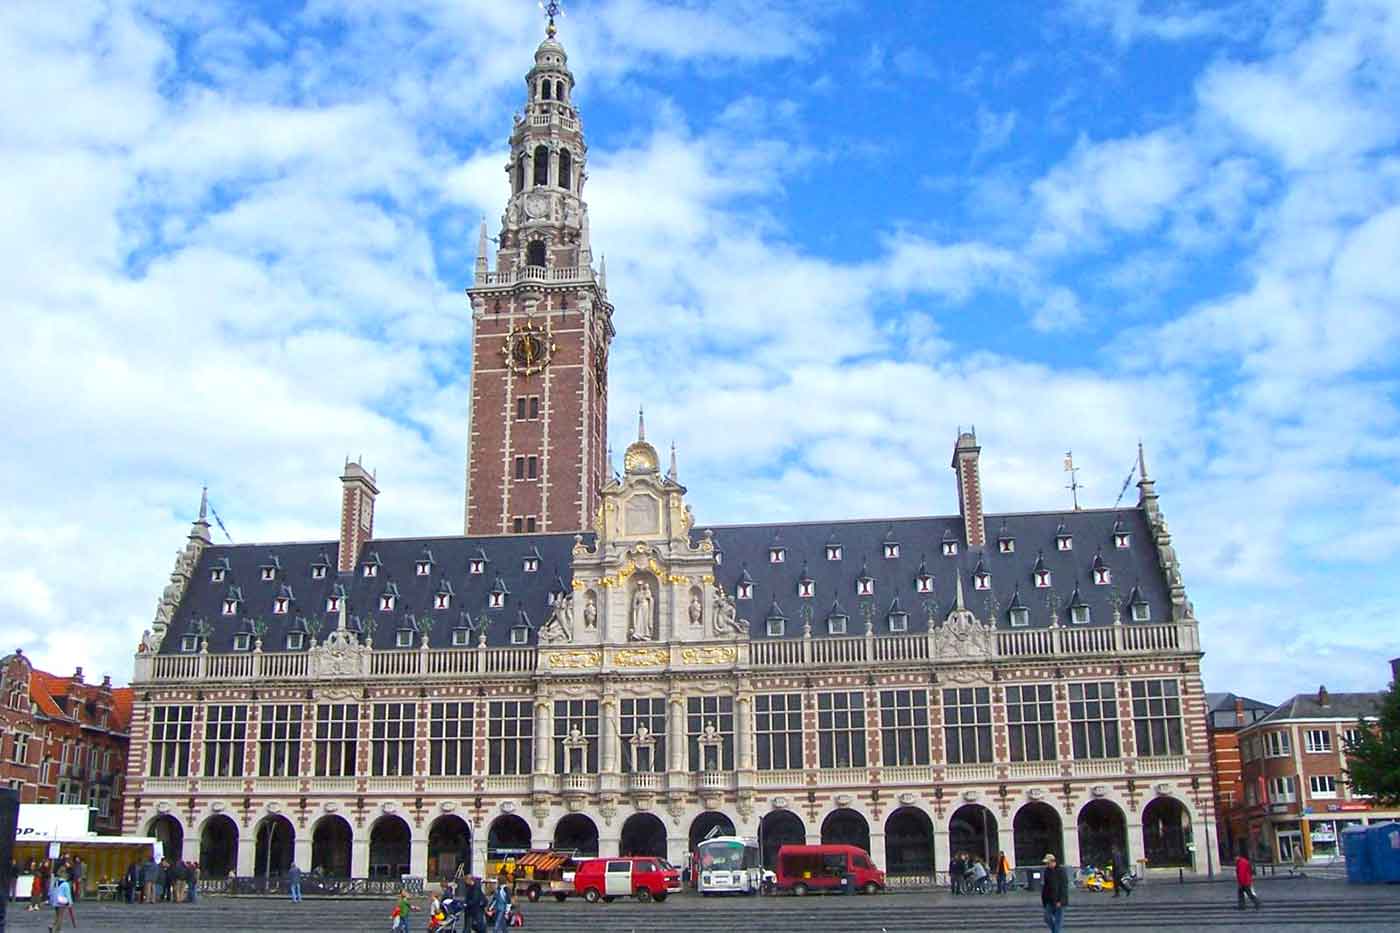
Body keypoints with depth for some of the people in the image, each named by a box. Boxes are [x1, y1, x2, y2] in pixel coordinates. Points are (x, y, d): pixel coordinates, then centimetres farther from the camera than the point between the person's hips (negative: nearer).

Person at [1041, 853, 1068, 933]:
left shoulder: (1061, 871, -12)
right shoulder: (1047, 871, 9)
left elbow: (1064, 887, -14)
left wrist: (1060, 900, -18)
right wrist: (1043, 898, 12)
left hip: (1058, 900, -6)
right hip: (1049, 900, 6)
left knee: (1058, 920, -2)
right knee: (1048, 918, 4)